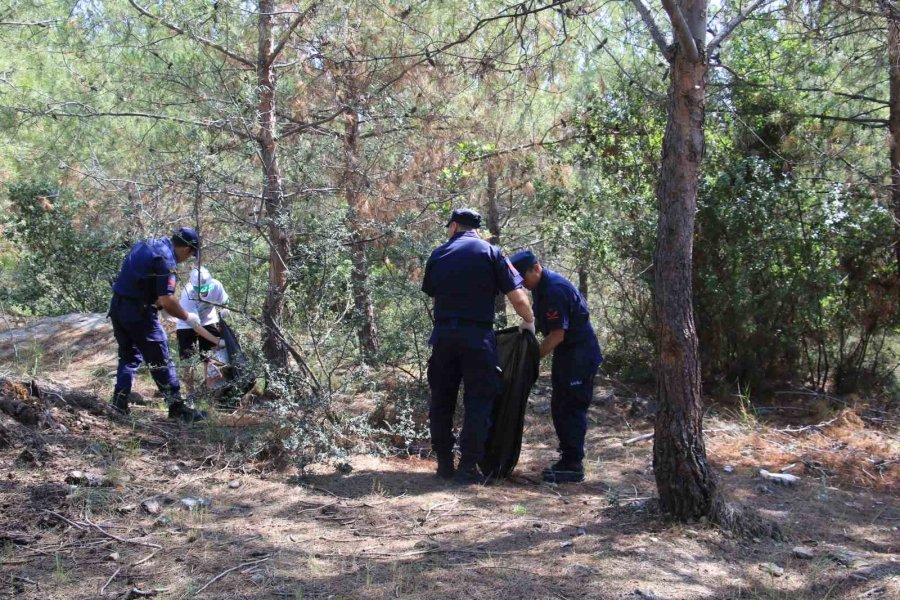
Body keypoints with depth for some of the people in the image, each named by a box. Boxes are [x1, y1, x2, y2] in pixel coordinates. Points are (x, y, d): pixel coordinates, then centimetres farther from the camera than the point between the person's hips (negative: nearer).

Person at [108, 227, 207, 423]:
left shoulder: (146, 245, 12)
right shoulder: (166, 259, -15)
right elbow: (166, 300, -22)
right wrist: (187, 317, -8)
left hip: (117, 306, 8)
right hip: (139, 312, -8)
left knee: (129, 357, 19)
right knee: (160, 360, 0)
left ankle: (119, 404, 15)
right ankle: (177, 407, 5)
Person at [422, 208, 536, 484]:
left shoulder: (437, 255, 10)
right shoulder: (490, 252, 0)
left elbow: (433, 294, 13)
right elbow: (518, 297, -4)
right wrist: (529, 321, 12)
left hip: (443, 334, 3)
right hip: (478, 335, -3)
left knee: (441, 400, 12)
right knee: (478, 402, 2)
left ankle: (444, 463, 16)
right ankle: (467, 467, -1)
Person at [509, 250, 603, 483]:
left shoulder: (555, 290, -24)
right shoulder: (540, 287, 7)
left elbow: (557, 334, -26)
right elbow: (539, 323, 16)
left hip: (579, 354, -10)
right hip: (565, 354, 10)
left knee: (572, 409, -8)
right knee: (559, 407, 13)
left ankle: (573, 466, -3)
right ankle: (568, 458, 21)